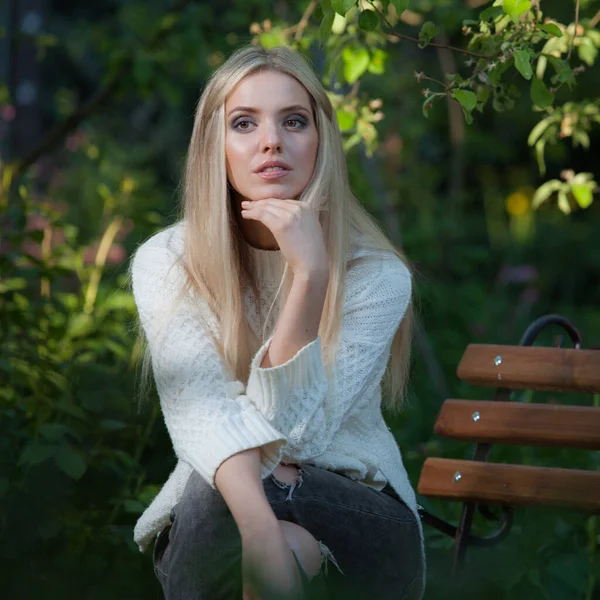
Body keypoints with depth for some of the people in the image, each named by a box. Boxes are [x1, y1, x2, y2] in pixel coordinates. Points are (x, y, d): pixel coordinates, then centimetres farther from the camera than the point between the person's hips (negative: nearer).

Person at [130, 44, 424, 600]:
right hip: (208, 514, 1)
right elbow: (202, 413, -20)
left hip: (357, 514, -1)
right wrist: (262, 533, -38)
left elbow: (294, 430, -20)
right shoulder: (165, 263, -6)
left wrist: (310, 274, -29)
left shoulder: (376, 275, -10)